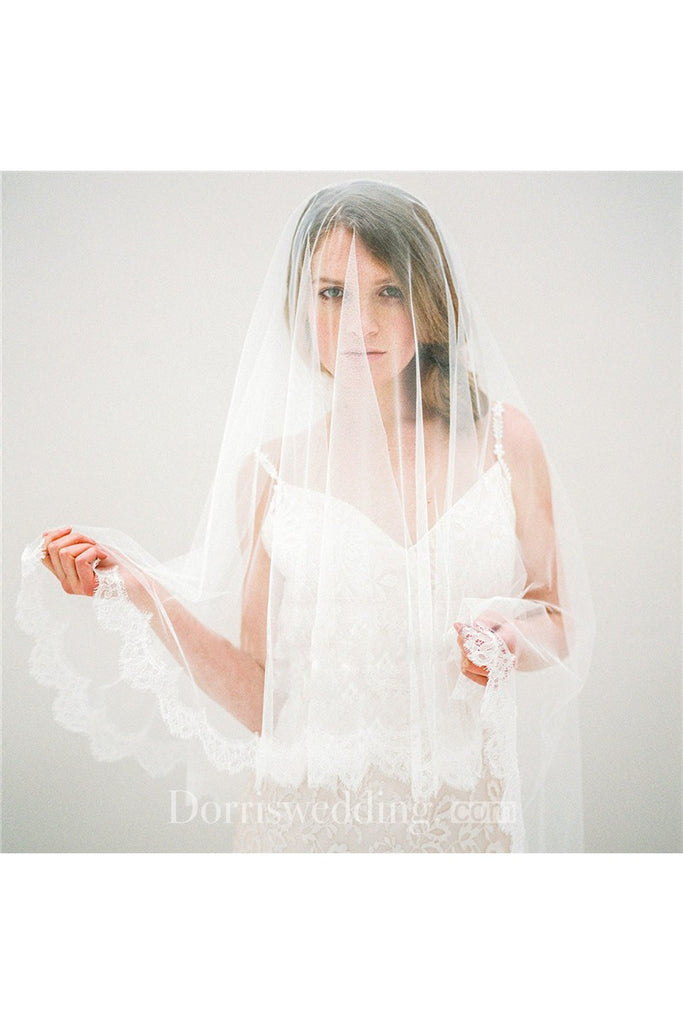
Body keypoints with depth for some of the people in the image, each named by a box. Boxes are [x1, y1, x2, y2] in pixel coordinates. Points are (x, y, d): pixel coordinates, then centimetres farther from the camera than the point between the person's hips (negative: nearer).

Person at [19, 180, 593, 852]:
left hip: (463, 815, 1)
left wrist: (514, 637, -16)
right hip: (307, 815, -1)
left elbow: (559, 624, 4)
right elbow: (262, 704, -6)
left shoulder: (501, 436, -3)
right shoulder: (269, 469, -5)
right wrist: (149, 596, -17)